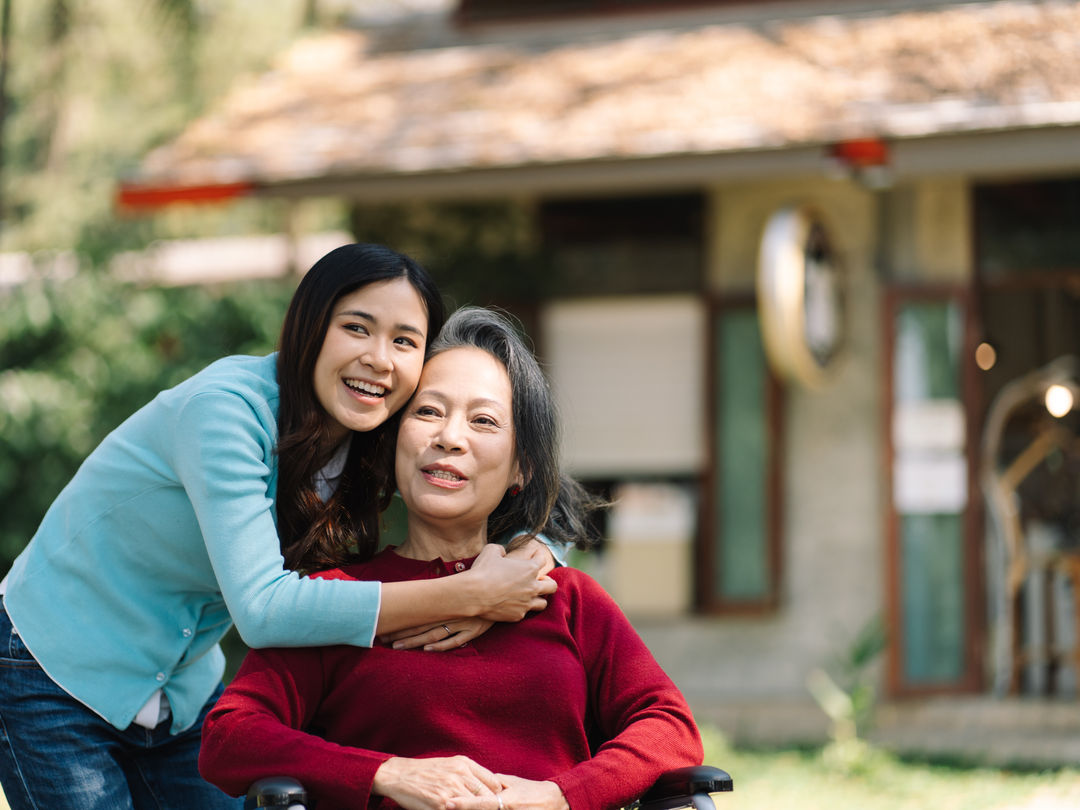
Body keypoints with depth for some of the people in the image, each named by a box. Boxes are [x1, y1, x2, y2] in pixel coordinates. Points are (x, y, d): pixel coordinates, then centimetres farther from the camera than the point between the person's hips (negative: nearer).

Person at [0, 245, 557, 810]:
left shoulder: (363, 450, -5)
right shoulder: (225, 409, -27)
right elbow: (262, 609, -35)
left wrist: (483, 604, -27)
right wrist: (469, 594, -34)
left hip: (182, 692, 6)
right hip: (59, 674, -6)